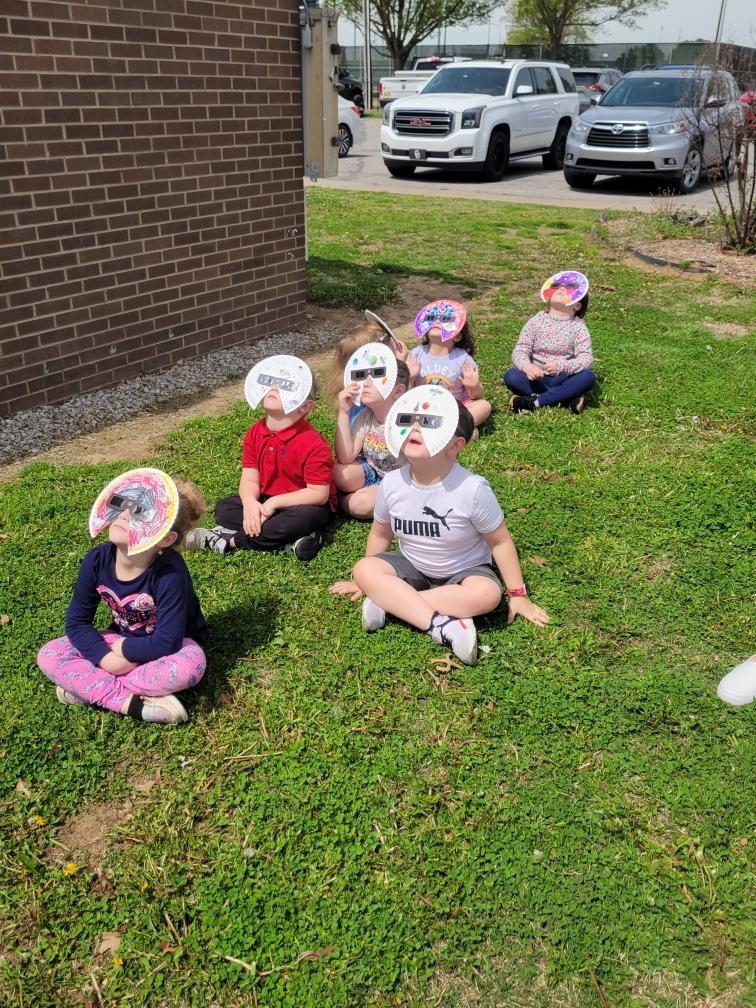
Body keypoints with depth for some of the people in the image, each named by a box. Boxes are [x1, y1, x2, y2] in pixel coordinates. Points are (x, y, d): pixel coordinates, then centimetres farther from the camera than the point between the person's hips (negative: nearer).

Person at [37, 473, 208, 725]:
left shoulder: (170, 573, -33)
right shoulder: (97, 560, -18)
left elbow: (167, 642, -31)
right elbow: (77, 621, -9)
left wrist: (125, 649, -18)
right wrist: (106, 658, -24)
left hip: (167, 646, -4)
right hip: (122, 641, 5)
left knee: (190, 665, -38)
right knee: (48, 657, -13)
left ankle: (88, 688, -22)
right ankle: (132, 702, -24)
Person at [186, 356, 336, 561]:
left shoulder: (313, 444, -24)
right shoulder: (255, 433, -5)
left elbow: (319, 494, -23)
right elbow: (250, 478, -5)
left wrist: (274, 503, -26)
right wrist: (250, 503, -28)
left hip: (307, 505, -6)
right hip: (267, 501, 6)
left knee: (300, 519, -38)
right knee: (223, 509, -10)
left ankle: (229, 540, -23)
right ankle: (292, 539, -23)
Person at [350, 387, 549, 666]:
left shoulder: (472, 489, -24)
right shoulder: (392, 483, -13)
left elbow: (500, 541, -12)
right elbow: (380, 533, 5)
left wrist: (517, 595, -9)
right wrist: (370, 582, 12)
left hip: (463, 571, -2)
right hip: (413, 568, 3)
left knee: (486, 594, -35)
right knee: (364, 570, -24)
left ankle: (388, 602, -26)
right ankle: (441, 625, -31)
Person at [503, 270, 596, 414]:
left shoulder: (578, 327, -2)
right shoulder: (537, 321, 0)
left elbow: (586, 358, -13)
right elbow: (520, 351, -5)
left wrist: (562, 366, -32)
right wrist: (527, 367, -29)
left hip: (563, 379, 0)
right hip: (536, 378, 0)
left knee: (588, 377, -29)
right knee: (511, 376, -28)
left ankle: (535, 401, -29)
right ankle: (566, 398, -27)